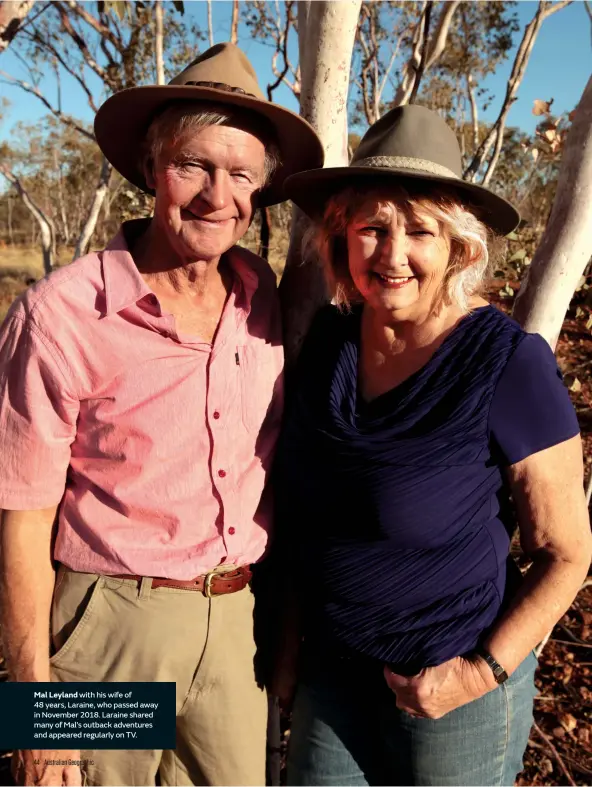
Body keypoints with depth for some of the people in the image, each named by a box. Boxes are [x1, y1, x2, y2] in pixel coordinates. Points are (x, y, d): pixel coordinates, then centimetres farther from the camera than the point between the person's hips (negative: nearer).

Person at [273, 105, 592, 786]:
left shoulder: (508, 364, -20)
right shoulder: (326, 339, -6)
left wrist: (485, 671, -17)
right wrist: (291, 635, 7)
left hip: (451, 686, -4)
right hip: (331, 671, 5)